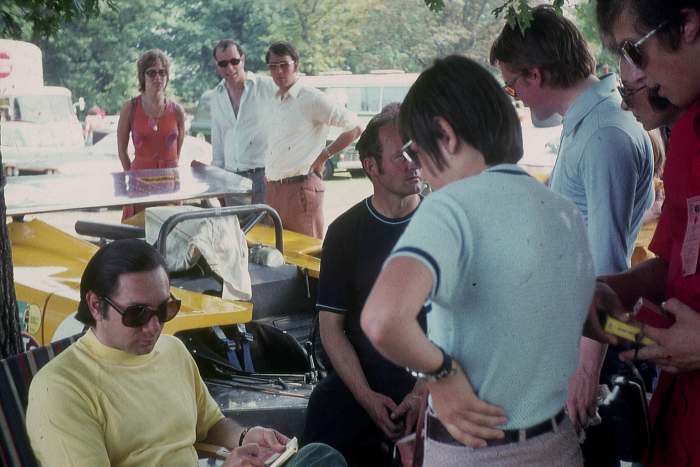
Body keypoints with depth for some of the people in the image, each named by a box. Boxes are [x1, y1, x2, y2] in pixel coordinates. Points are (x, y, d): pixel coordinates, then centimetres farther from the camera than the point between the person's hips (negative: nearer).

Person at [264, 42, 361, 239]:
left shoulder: (312, 98, -8)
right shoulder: (276, 102, 15)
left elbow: (353, 127, -8)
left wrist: (324, 155, -4)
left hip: (300, 186, -8)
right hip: (273, 189, 8)